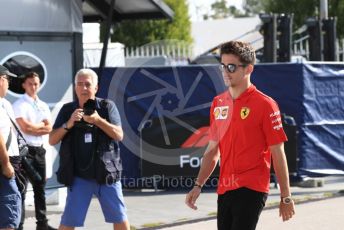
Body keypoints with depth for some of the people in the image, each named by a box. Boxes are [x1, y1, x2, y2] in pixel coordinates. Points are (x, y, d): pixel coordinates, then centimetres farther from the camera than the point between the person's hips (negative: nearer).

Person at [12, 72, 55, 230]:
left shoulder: (44, 106, 14)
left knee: (40, 188, 13)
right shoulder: (19, 105, -7)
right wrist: (41, 125, -3)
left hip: (39, 150, 7)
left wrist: (34, 128, -11)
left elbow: (49, 128, 3)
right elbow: (25, 127, -17)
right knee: (21, 189, -8)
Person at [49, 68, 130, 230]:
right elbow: (52, 140, 1)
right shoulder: (68, 110, 4)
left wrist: (98, 120, -21)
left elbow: (119, 135, -7)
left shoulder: (107, 106, 1)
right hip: (79, 176, 0)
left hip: (106, 174, 0)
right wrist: (68, 124, -16)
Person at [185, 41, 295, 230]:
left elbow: (278, 154, -6)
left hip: (252, 189, -7)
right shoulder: (218, 103, 11)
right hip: (224, 190, 7)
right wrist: (198, 185, 11)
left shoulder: (265, 104, -7)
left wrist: (286, 197, -5)